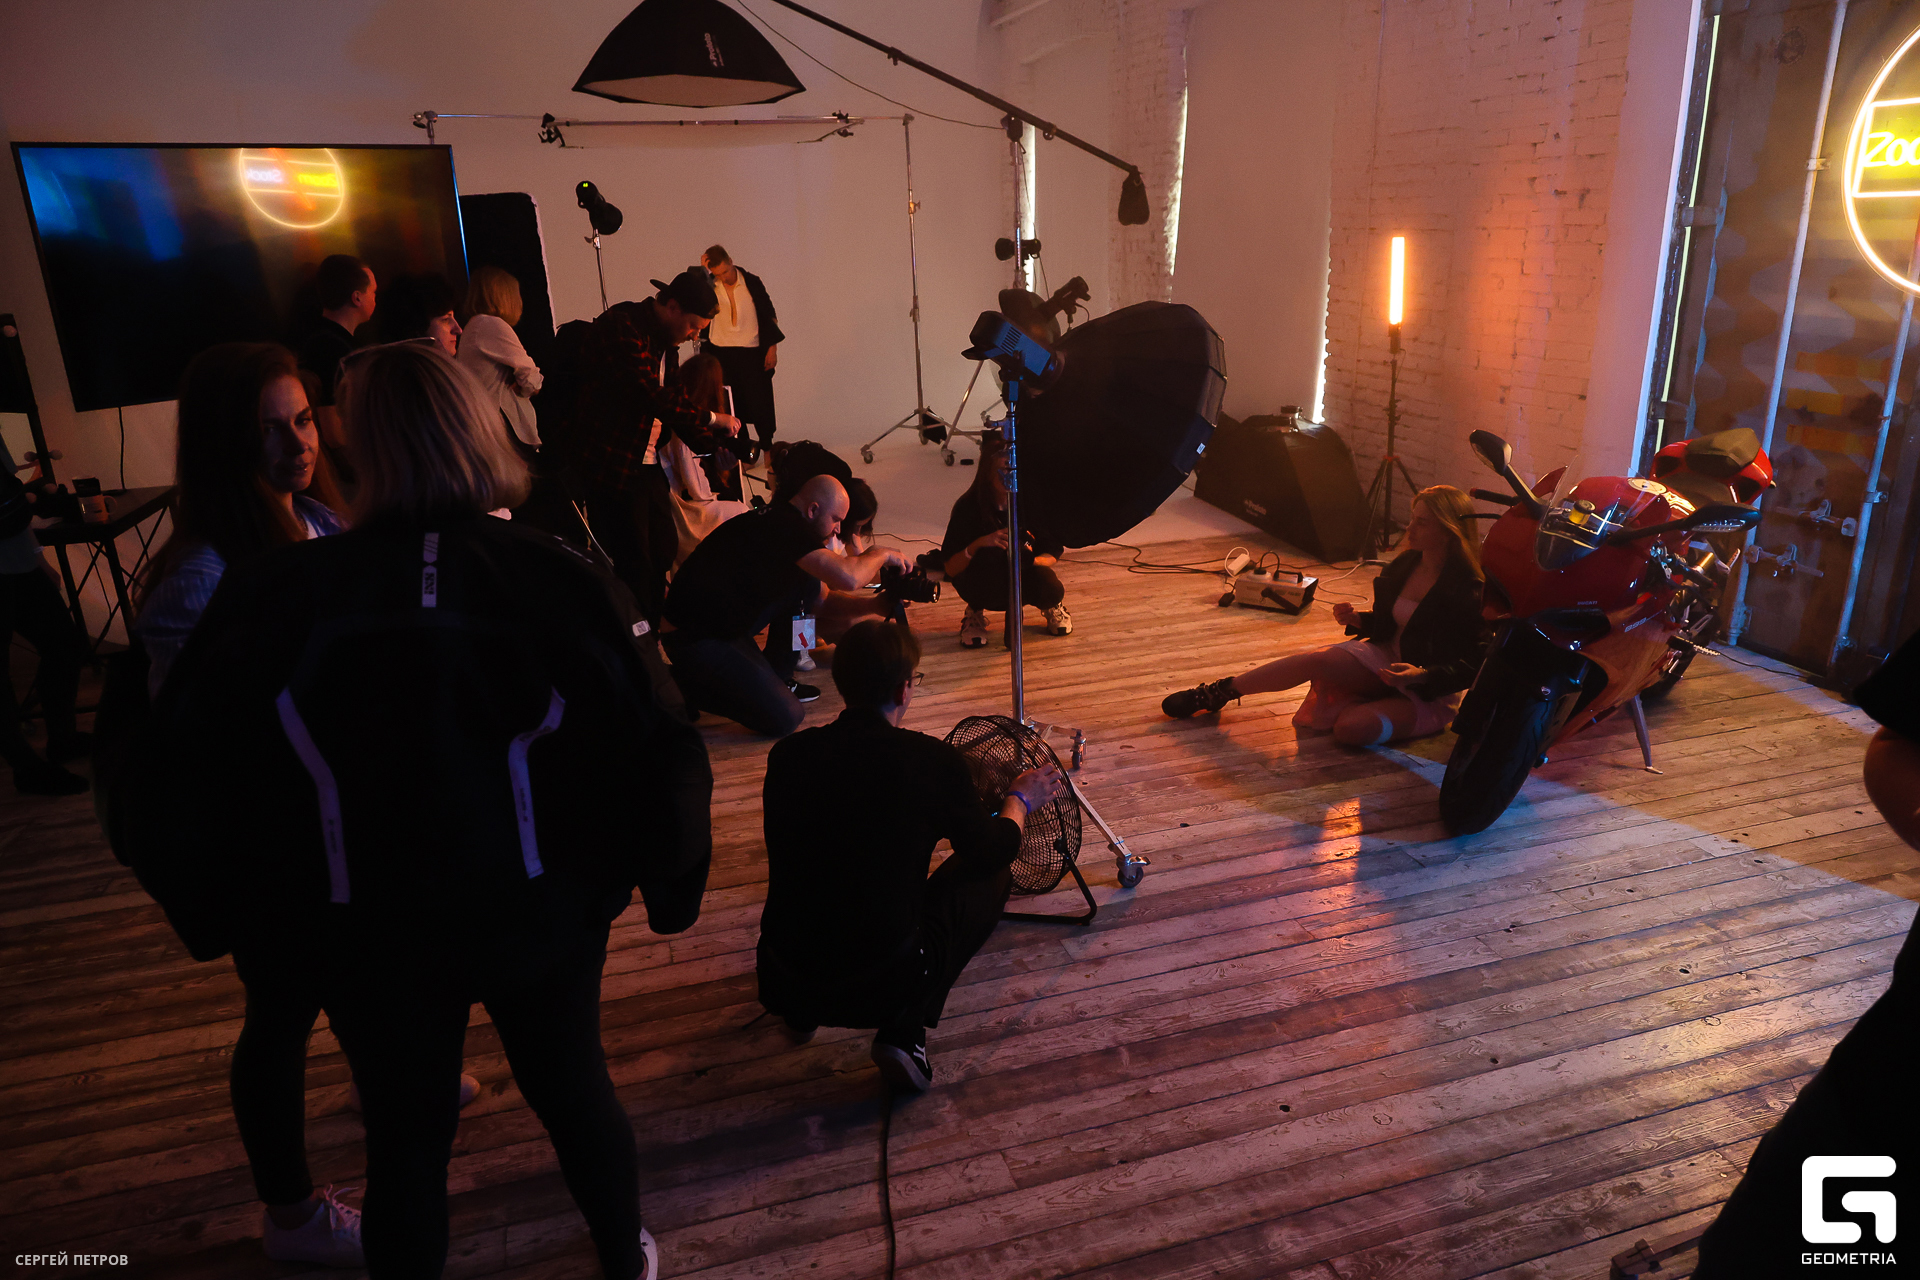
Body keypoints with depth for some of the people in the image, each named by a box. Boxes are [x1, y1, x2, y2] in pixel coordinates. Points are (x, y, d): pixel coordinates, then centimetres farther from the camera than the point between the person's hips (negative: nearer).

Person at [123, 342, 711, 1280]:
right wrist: (669, 886, 0)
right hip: (542, 912, 1)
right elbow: (662, 758, -18)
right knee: (574, 1087, 25)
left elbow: (183, 786, -11)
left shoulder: (272, 595, -17)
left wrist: (220, 913, 8)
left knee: (405, 1137, 21)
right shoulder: (559, 582, -19)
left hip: (372, 934, 0)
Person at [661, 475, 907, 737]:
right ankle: (688, 686, 3)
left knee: (809, 585, 5)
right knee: (785, 719, -11)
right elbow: (847, 578, -32)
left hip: (727, 624, 10)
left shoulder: (775, 517, 11)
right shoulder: (786, 526, -20)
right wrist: (881, 555, -11)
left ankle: (777, 678, 14)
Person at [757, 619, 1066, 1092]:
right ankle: (904, 1032, 3)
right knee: (989, 876, 14)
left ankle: (804, 1012, 23)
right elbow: (992, 851, 4)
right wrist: (1020, 800, 26)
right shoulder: (932, 760, -13)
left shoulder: (787, 755, -2)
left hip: (783, 985, 5)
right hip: (885, 987, -5)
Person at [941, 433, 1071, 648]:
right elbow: (950, 568, -19)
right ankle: (975, 613, -4)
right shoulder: (968, 507, -19)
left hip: (1022, 577, 3)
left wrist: (1033, 560, -29)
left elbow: (1053, 554, -6)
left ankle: (1051, 606, 12)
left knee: (1052, 589, -31)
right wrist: (978, 544, -36)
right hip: (982, 586, -2)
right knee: (991, 554, -36)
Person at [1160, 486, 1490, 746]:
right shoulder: (1404, 565, 3)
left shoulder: (1468, 590, -20)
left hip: (1428, 691, -5)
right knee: (1315, 658, -22)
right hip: (1386, 658, 6)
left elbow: (1472, 666, -18)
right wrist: (1357, 620, -5)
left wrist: (1421, 676, -32)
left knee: (1352, 728, -33)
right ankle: (1218, 692, -9)